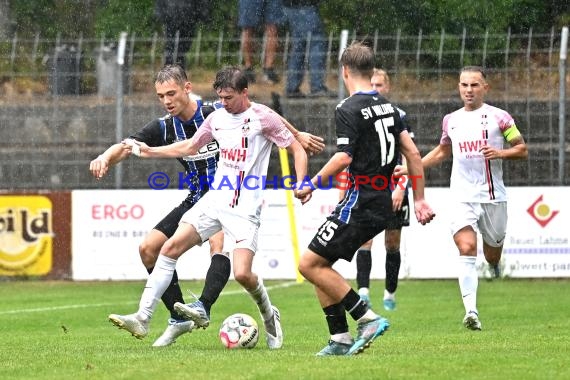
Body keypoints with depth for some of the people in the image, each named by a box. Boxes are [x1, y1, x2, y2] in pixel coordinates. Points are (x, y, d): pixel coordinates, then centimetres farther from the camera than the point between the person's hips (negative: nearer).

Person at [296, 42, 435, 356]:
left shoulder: (348, 109, -11)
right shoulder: (387, 107, 14)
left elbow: (344, 157, -20)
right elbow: (413, 153, 13)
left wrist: (312, 184, -9)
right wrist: (419, 200, 17)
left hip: (359, 202, -9)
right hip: (383, 205, 9)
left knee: (310, 265, -7)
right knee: (320, 265, 14)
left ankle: (367, 318, -12)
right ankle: (340, 339, 10)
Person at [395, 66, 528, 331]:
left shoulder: (499, 117, 0)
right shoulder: (451, 120, 11)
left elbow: (522, 149, 3)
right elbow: (443, 151, 27)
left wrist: (500, 153, -16)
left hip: (493, 196, -1)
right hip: (462, 196, 1)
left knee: (493, 258, 9)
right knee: (467, 249, -19)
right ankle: (471, 311, -26)